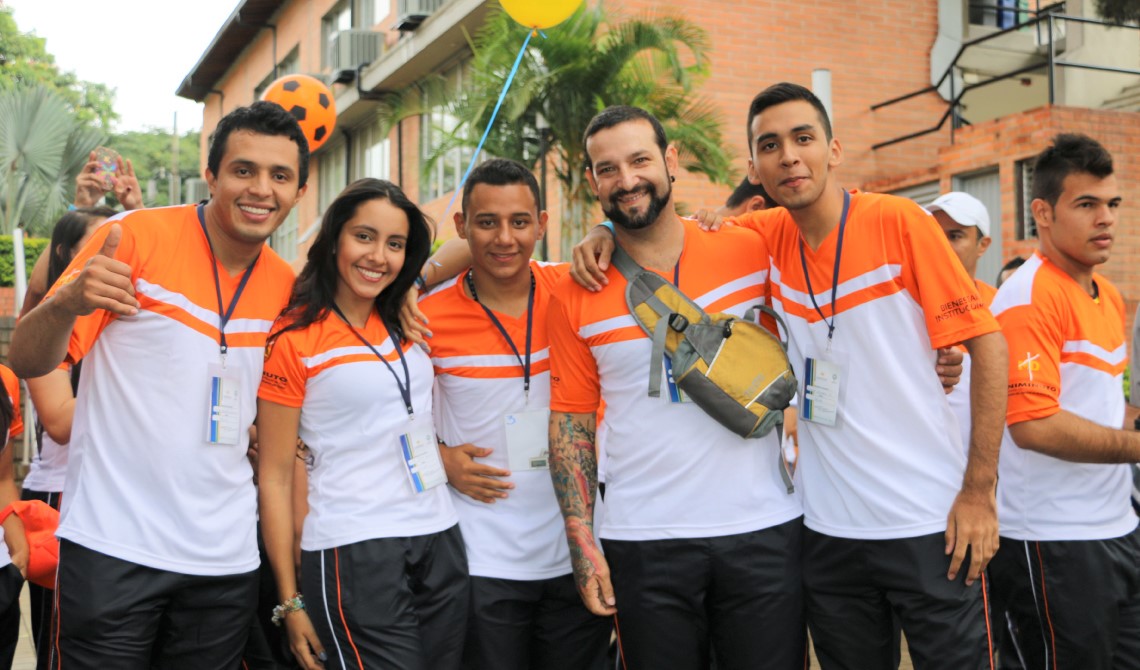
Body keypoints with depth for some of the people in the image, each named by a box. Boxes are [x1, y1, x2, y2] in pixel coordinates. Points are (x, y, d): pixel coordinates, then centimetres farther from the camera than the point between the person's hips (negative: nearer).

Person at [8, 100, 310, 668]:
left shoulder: (286, 288, 5)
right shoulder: (135, 236, -8)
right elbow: (27, 363, -9)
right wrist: (66, 303, -30)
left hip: (226, 560, 4)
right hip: (112, 550, -4)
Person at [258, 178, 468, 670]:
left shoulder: (406, 326, 8)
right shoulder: (294, 339, -7)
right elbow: (274, 476, -6)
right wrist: (291, 602, -7)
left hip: (441, 542, 6)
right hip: (353, 554, -6)